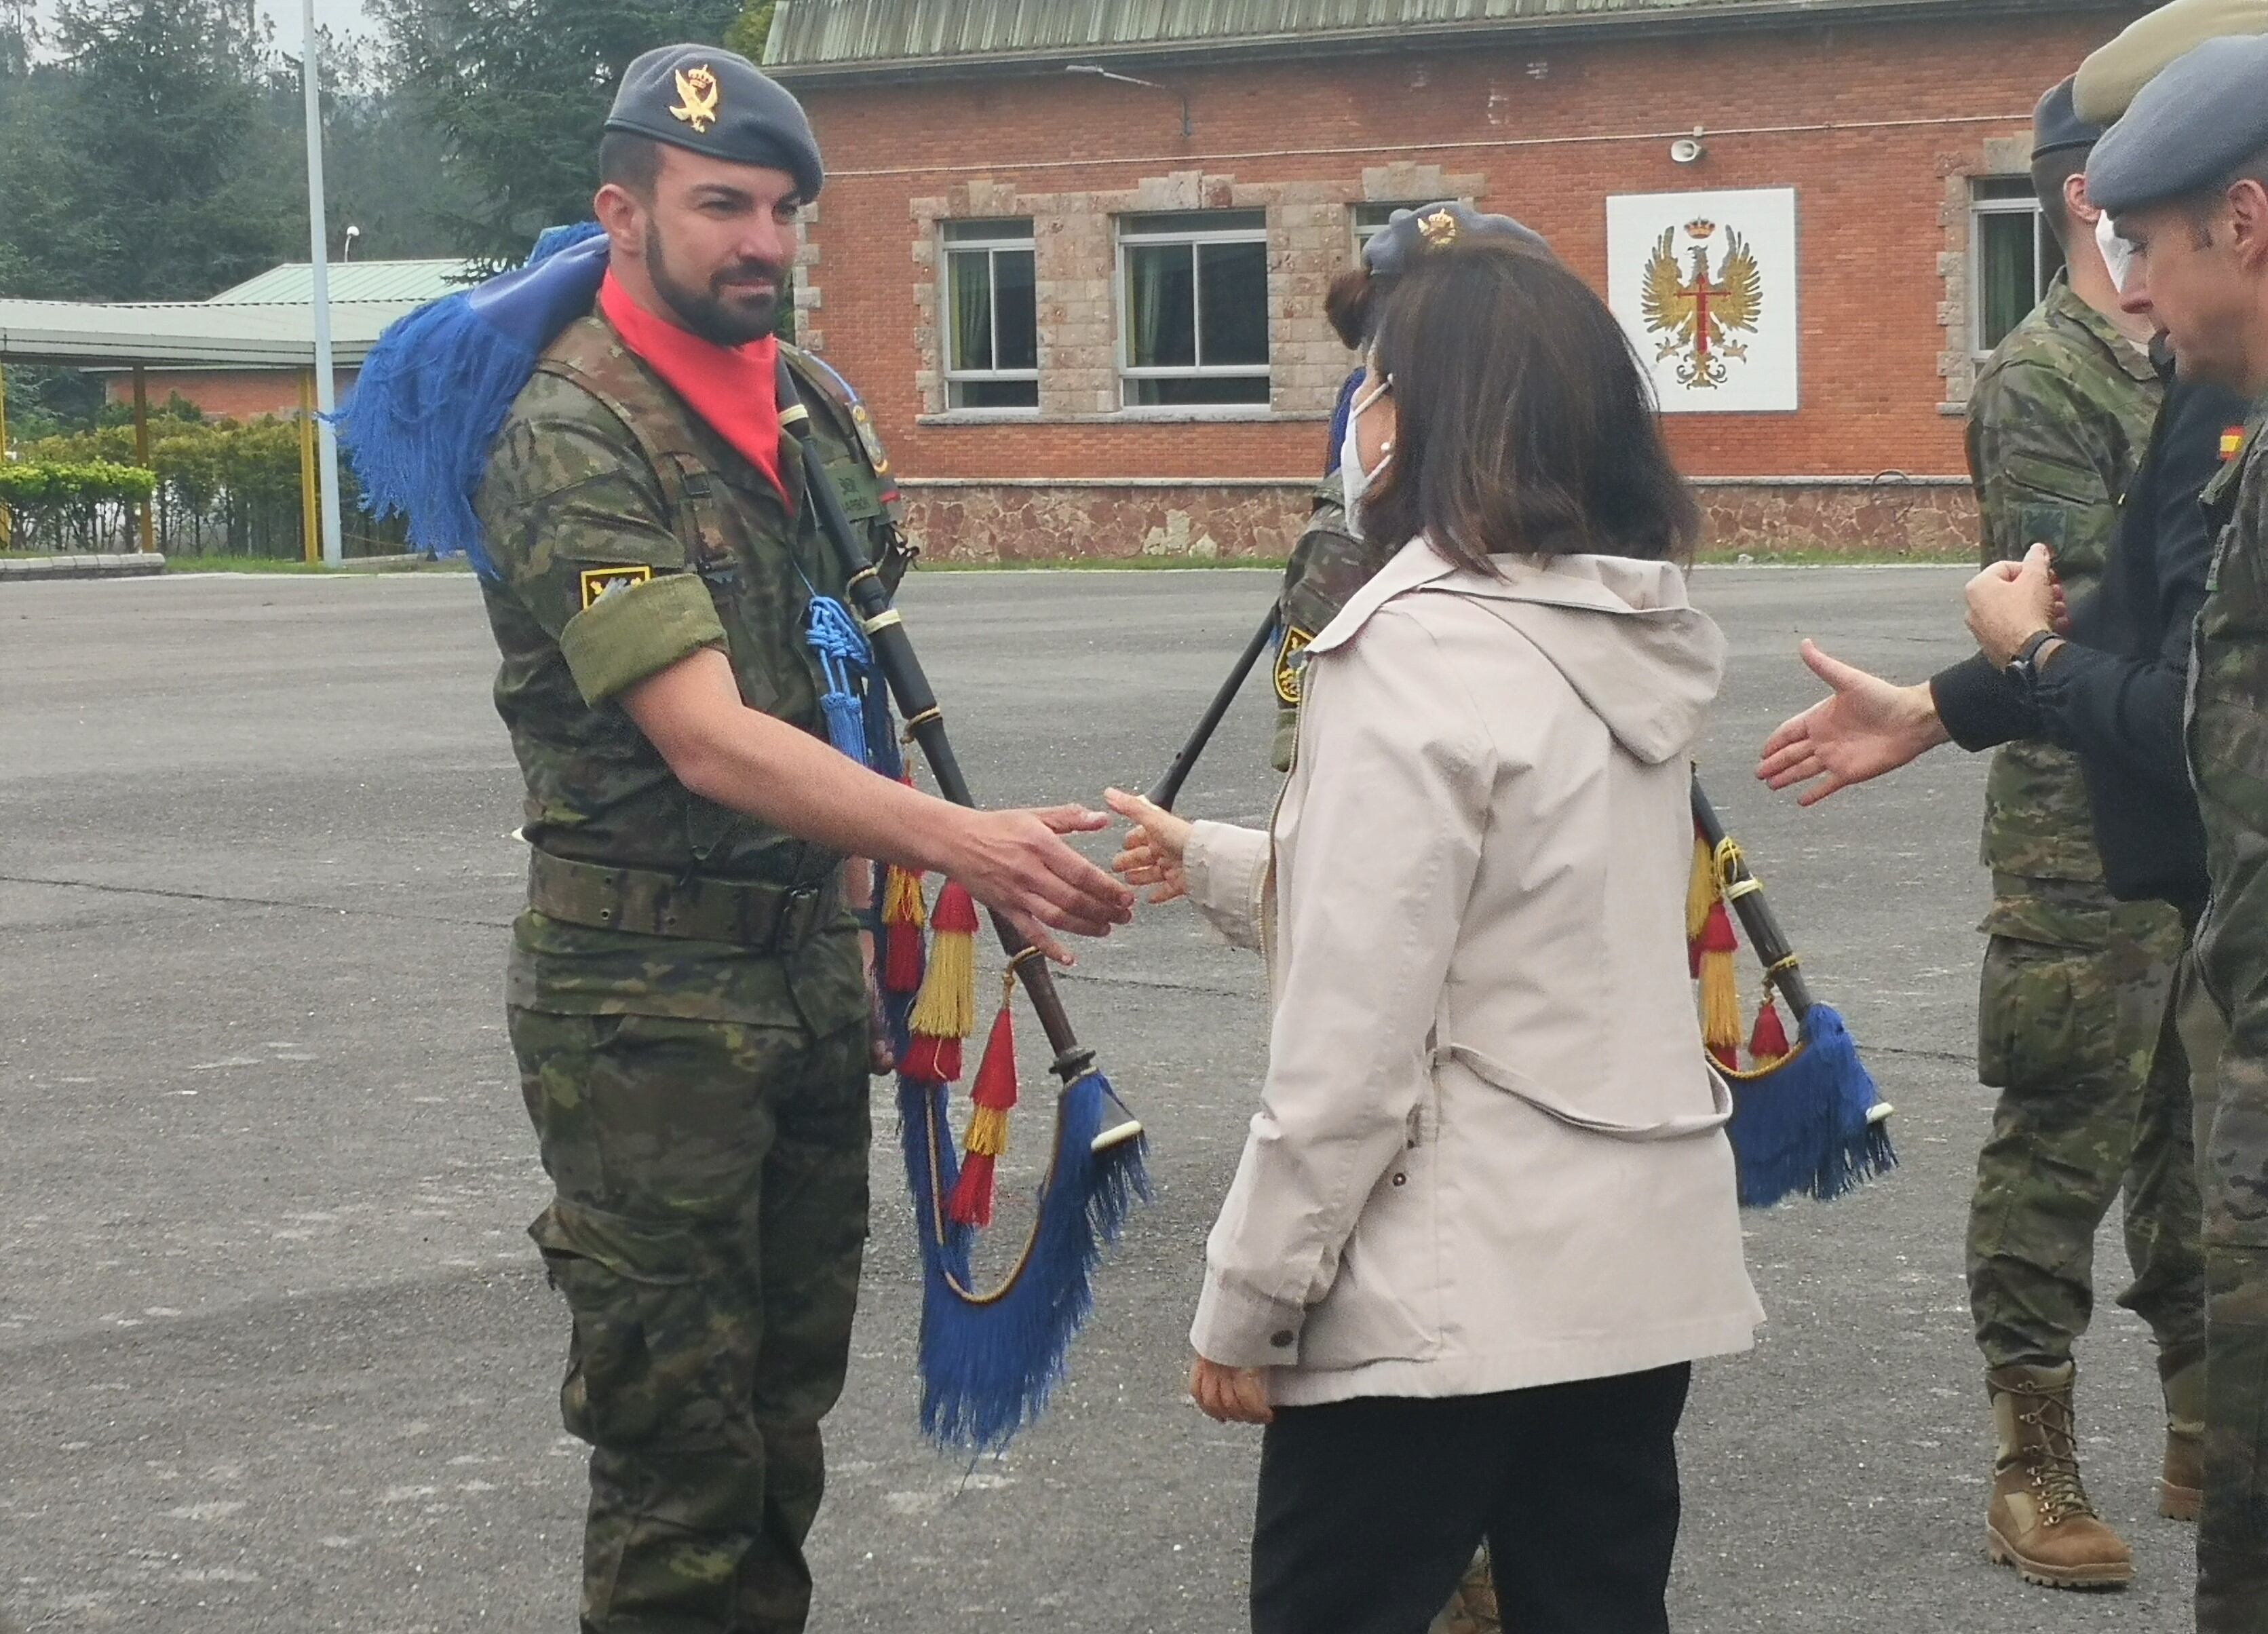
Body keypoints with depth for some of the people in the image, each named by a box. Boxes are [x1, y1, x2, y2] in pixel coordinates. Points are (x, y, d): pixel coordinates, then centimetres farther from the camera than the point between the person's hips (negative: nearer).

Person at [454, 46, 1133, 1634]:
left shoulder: (812, 401, 8)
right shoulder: (573, 439, -16)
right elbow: (709, 741, -26)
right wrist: (961, 839, -36)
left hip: (815, 962, 7)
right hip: (649, 997, -7)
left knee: (789, 1395, 15)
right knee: (679, 1436, -2)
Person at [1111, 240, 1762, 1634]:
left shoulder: (1415, 646, -17)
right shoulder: (1636, 634, 7)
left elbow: (1353, 1038, -19)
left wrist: (1247, 1305, -11)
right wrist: (1215, 862, 31)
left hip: (1449, 1299, -8)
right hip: (1646, 1264, 8)